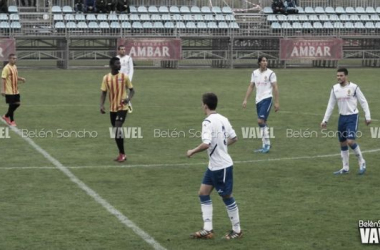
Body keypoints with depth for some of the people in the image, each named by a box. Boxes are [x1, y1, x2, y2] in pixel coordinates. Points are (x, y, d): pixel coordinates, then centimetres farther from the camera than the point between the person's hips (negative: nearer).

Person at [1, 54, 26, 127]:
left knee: (17, 104, 9)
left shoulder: (15, 67, 10)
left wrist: (21, 79, 2)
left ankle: (6, 116, 26)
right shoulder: (6, 68, -15)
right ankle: (12, 121, 12)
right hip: (9, 91, -8)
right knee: (11, 105, -1)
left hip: (16, 91, 8)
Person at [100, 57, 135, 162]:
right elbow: (103, 93, 5)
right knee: (116, 131, 10)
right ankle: (121, 154, 22)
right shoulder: (106, 78, 1)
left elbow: (132, 90, 2)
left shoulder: (124, 77, -5)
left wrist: (128, 99, -18)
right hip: (112, 108, 4)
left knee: (118, 129, -17)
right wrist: (102, 105, -11)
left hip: (122, 108, -4)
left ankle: (122, 154, -7)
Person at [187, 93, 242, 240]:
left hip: (222, 166, -9)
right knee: (203, 193, 10)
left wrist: (192, 152, -16)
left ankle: (237, 230, 18)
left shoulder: (208, 122, -20)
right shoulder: (223, 119, 6)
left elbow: (206, 144, -31)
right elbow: (234, 138, 13)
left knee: (227, 197, 4)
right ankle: (207, 230, 10)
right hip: (214, 166, 9)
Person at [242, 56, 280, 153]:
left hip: (267, 99, -6)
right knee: (262, 123, 8)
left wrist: (277, 102, -9)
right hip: (258, 100, 6)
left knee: (261, 121, -17)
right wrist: (245, 100, 7)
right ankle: (265, 146, 13)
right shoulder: (255, 73, 9)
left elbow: (275, 88, -5)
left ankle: (267, 143, -8)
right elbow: (251, 87, 13)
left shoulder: (270, 73, -5)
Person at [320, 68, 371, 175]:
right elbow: (331, 105, 10)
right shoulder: (335, 88, 3)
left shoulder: (354, 87, -11)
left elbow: (363, 102, -4)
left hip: (352, 117, -6)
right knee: (343, 143, 9)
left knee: (350, 141, -18)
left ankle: (361, 162, 4)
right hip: (342, 117, 6)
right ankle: (345, 168, 19)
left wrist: (367, 117, -8)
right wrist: (325, 120, 8)